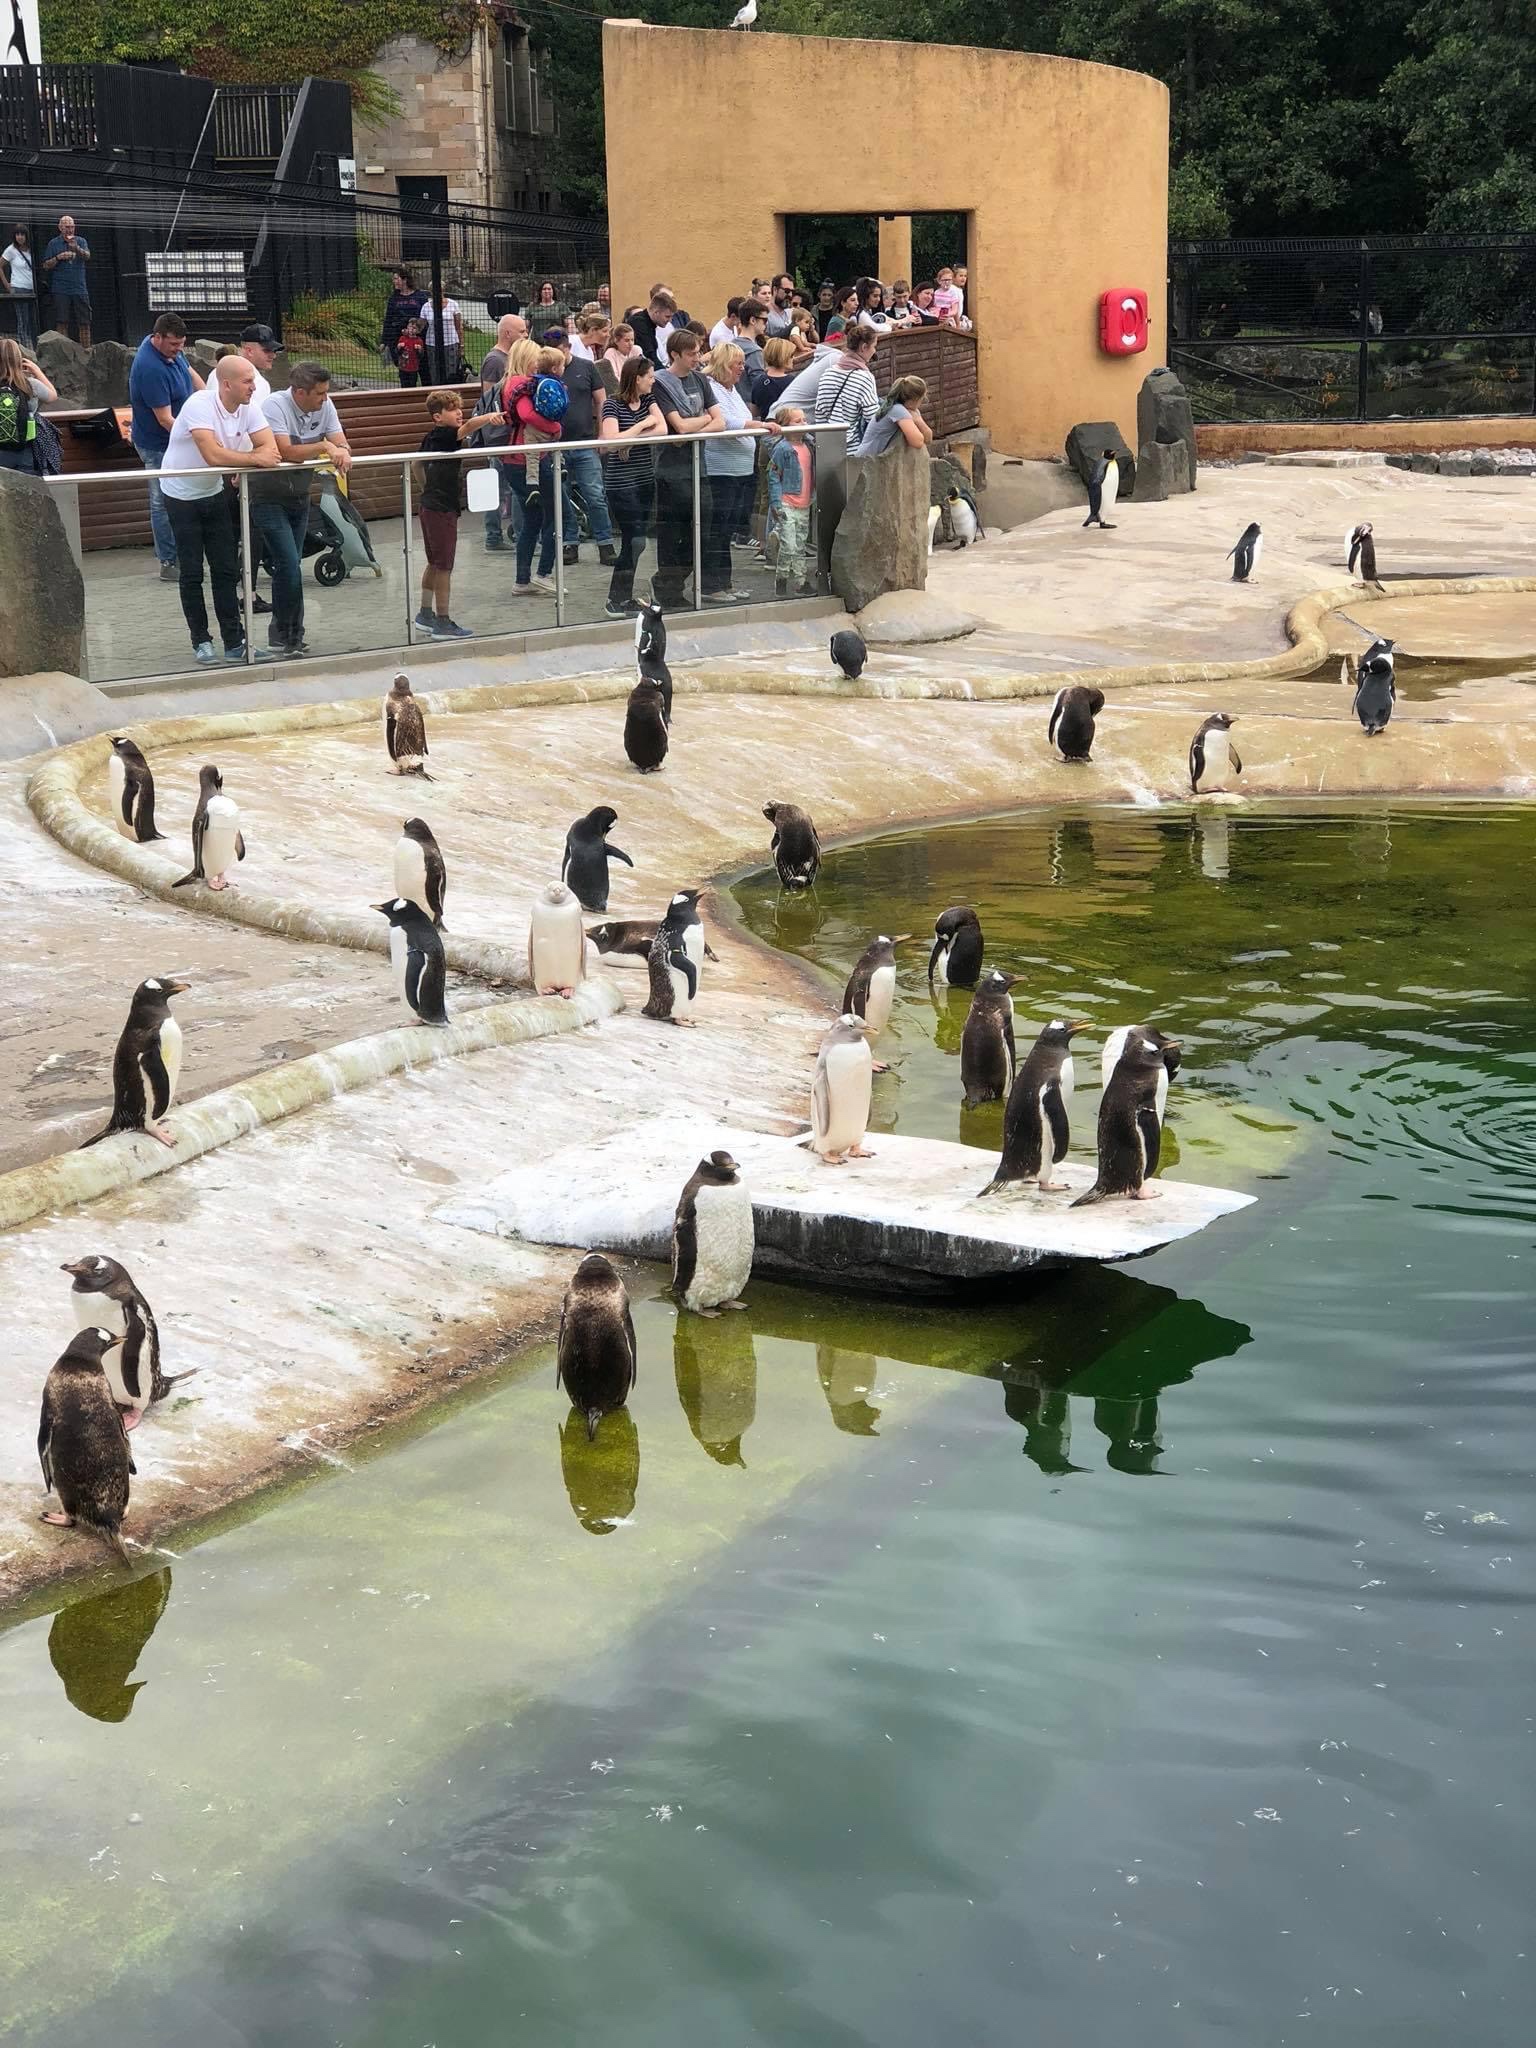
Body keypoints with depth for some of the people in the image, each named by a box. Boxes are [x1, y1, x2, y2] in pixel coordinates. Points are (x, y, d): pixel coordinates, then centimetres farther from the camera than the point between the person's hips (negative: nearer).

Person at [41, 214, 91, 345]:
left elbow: (87, 256, -8)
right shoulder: (53, 244, 6)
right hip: (61, 290, -1)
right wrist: (58, 258, -10)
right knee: (62, 322, -6)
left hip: (80, 289, 2)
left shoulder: (81, 241, 11)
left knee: (84, 322, -1)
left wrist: (76, 248, -26)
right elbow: (46, 266, 5)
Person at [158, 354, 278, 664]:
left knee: (226, 570, 4)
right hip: (182, 496, -6)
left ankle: (234, 642, 8)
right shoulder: (200, 405, -27)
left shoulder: (247, 409, -7)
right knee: (191, 573, 1)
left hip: (214, 493, 6)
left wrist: (243, 461, -31)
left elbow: (271, 449, -13)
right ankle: (201, 641, 12)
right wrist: (254, 458, -26)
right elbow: (213, 455, -36)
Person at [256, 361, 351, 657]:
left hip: (299, 496, 6)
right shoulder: (275, 405, -22)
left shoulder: (325, 406, -3)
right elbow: (286, 452, -30)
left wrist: (341, 452, -30)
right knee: (289, 566, -12)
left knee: (289, 567, 10)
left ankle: (281, 634, 20)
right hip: (268, 497, -6)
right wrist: (324, 446, -31)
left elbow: (341, 444, -7)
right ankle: (291, 637, 0)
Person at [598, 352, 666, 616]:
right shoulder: (612, 405, -10)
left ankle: (626, 597, 18)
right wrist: (643, 425, -14)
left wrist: (628, 439, -16)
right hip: (621, 483, -7)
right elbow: (612, 441, -22)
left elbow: (663, 430, -6)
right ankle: (615, 601, -2)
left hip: (645, 480, 7)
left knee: (636, 542, 9)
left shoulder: (648, 399, 8)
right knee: (635, 542, -10)